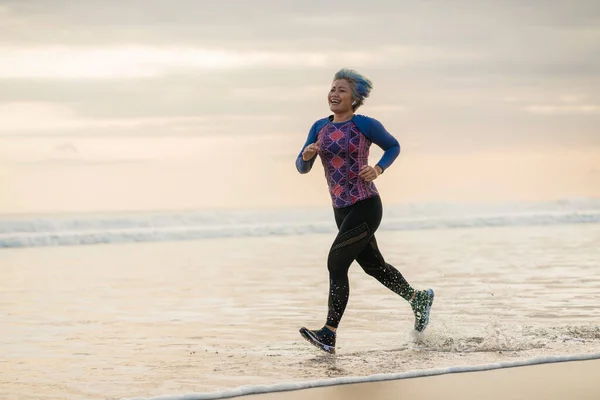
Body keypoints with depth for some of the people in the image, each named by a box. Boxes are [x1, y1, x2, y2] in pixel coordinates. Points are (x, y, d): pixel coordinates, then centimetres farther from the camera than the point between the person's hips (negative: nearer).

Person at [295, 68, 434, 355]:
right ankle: (419, 299, 40)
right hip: (341, 210, 7)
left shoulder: (366, 125, -8)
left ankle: (329, 335, -16)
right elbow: (302, 168, 5)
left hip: (366, 206, -7)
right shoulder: (320, 127, 7)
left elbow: (393, 146, 7)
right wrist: (306, 155, -18)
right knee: (374, 265, 18)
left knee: (336, 263, -16)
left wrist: (378, 169, -10)